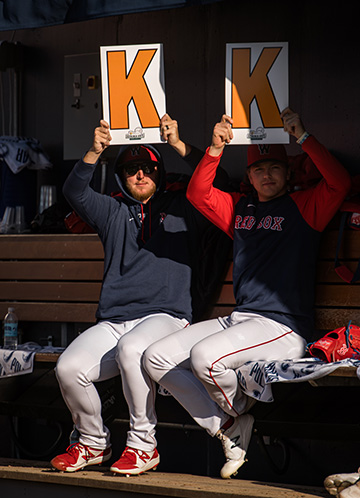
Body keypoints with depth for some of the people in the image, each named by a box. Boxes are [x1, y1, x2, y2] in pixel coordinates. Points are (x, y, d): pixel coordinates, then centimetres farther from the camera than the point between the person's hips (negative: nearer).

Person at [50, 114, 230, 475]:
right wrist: (94, 153, -7)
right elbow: (74, 192, 8)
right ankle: (93, 442, 5)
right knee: (68, 368, -22)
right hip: (112, 321, 4)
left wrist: (179, 145, -5)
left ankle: (143, 445, -20)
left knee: (130, 349, -37)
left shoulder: (181, 208, 15)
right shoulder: (113, 212, 22)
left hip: (166, 315, -3)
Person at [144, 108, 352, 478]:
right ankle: (228, 429, -6)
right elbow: (198, 194, 19)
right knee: (157, 358, -5)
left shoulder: (305, 206, 1)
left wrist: (303, 137, -15)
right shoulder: (239, 208, 20)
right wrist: (216, 149, 5)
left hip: (284, 328, -7)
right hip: (238, 319, 8)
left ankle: (240, 412, 1)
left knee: (205, 356, -32)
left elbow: (340, 183, -15)